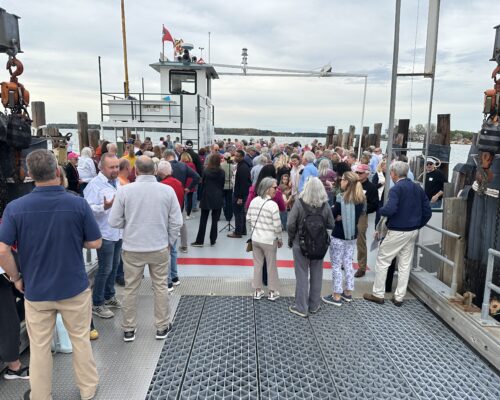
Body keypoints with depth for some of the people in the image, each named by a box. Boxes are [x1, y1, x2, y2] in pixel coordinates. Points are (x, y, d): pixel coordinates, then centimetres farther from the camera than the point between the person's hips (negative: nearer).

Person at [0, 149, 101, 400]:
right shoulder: (78, 204, -15)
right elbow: (95, 243, -9)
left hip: (35, 290, 1)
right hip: (74, 287, 0)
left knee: (39, 347, 16)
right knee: (81, 340, 17)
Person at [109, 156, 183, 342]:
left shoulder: (124, 190, -11)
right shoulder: (167, 190, -8)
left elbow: (114, 221, -6)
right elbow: (176, 222, -5)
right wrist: (170, 242, 10)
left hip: (132, 248, 0)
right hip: (160, 248, 1)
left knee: (130, 289, 14)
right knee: (160, 287, 13)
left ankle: (128, 329, 26)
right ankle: (162, 327, 25)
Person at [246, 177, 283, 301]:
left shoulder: (254, 201, -2)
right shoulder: (273, 205, -20)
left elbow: (248, 218, 5)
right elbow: (277, 225, -17)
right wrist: (280, 239, -2)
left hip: (255, 238, 5)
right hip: (269, 240, -5)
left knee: (257, 264, 16)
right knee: (271, 266, 11)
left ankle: (257, 291, 25)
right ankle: (273, 292, 23)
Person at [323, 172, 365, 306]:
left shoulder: (341, 197, -18)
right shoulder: (361, 198, 3)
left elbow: (331, 216, -14)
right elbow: (359, 214, 12)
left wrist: (332, 209, 4)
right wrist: (345, 217, 2)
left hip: (339, 236, -7)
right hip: (352, 235, 7)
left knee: (336, 265, 3)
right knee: (348, 263, 18)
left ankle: (336, 296, 9)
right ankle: (348, 292, 27)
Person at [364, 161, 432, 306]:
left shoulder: (396, 188, -16)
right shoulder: (418, 188, 7)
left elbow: (390, 209, -29)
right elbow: (427, 212, 6)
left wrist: (380, 210, -9)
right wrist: (417, 225, 14)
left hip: (397, 232, -7)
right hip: (413, 232, 7)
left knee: (382, 261, 6)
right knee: (405, 265, 12)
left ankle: (378, 294, 12)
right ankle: (399, 297, 19)